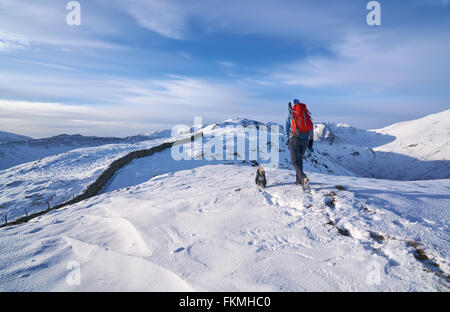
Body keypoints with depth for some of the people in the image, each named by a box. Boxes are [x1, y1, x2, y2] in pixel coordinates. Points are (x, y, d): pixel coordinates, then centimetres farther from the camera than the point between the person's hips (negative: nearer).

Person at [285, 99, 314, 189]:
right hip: (305, 138, 4)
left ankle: (304, 178, -22)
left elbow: (287, 128, 7)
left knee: (295, 161, 0)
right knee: (300, 158, 20)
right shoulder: (306, 112, 17)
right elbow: (311, 127, 12)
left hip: (295, 138, -4)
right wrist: (311, 141, 15)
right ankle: (299, 180, 22)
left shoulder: (290, 113, 8)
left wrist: (288, 139, 16)